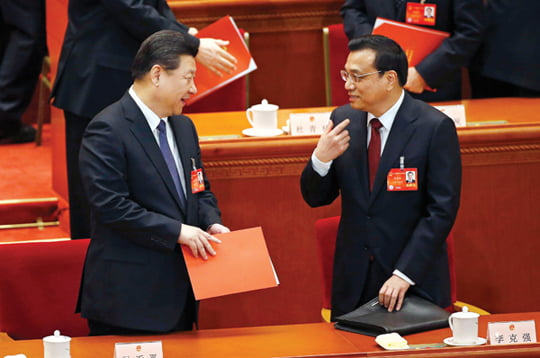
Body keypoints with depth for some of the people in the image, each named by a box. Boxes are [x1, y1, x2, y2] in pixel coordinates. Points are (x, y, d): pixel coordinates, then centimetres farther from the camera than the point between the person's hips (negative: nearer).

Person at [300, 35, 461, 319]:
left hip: (414, 284, -4)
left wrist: (404, 275, -19)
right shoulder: (343, 120, 4)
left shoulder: (435, 127, -11)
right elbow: (316, 198, 8)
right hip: (353, 283, 4)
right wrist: (321, 159, -14)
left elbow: (442, 211, -13)